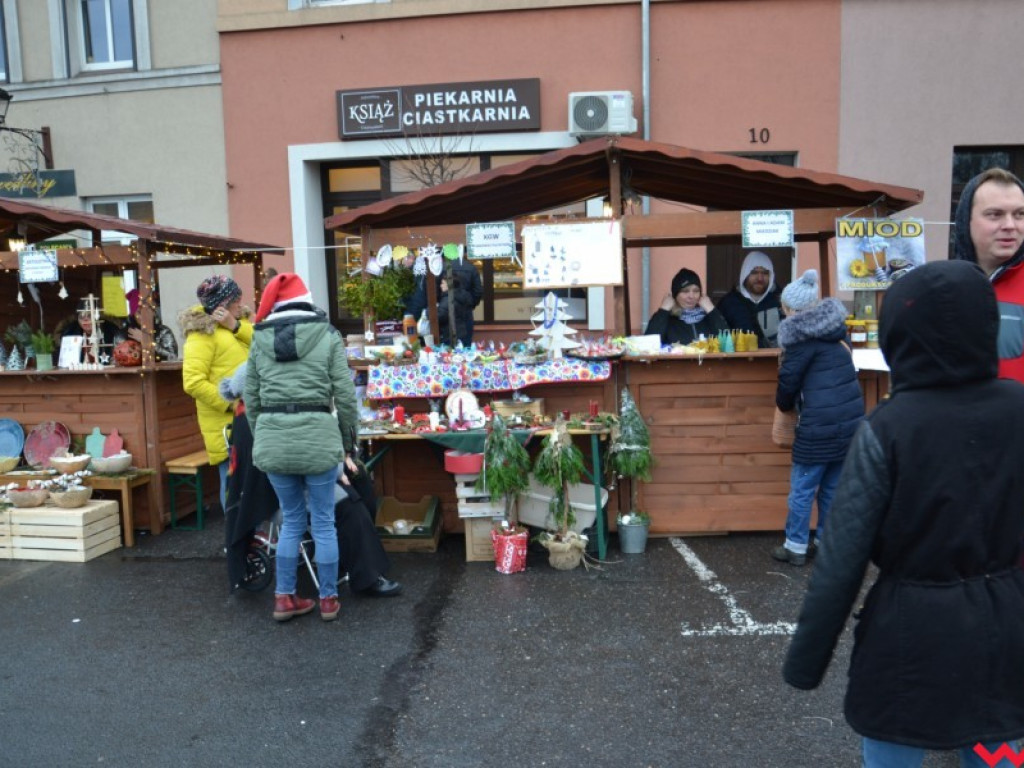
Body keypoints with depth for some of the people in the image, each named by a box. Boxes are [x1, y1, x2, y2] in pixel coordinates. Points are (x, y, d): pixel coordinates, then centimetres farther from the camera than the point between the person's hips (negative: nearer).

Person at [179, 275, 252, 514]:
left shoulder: (239, 322, 17)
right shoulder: (202, 333, -9)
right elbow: (193, 383, -17)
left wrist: (235, 326, -9)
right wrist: (229, 404, -17)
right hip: (227, 424, -7)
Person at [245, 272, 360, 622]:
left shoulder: (260, 338, 9)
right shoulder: (327, 334, 2)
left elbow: (251, 397, 10)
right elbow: (345, 395, -2)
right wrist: (349, 442, 9)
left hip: (272, 438, 3)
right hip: (317, 436, -2)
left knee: (291, 519, 19)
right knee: (324, 522, 11)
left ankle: (284, 598, 25)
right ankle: (328, 600, 22)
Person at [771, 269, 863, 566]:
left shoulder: (803, 336, -10)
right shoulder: (834, 326, 13)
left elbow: (789, 379, -7)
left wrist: (784, 403, 14)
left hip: (821, 423, -8)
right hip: (850, 418, 8)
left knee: (802, 487, 4)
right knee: (834, 486, 15)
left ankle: (796, 547, 12)